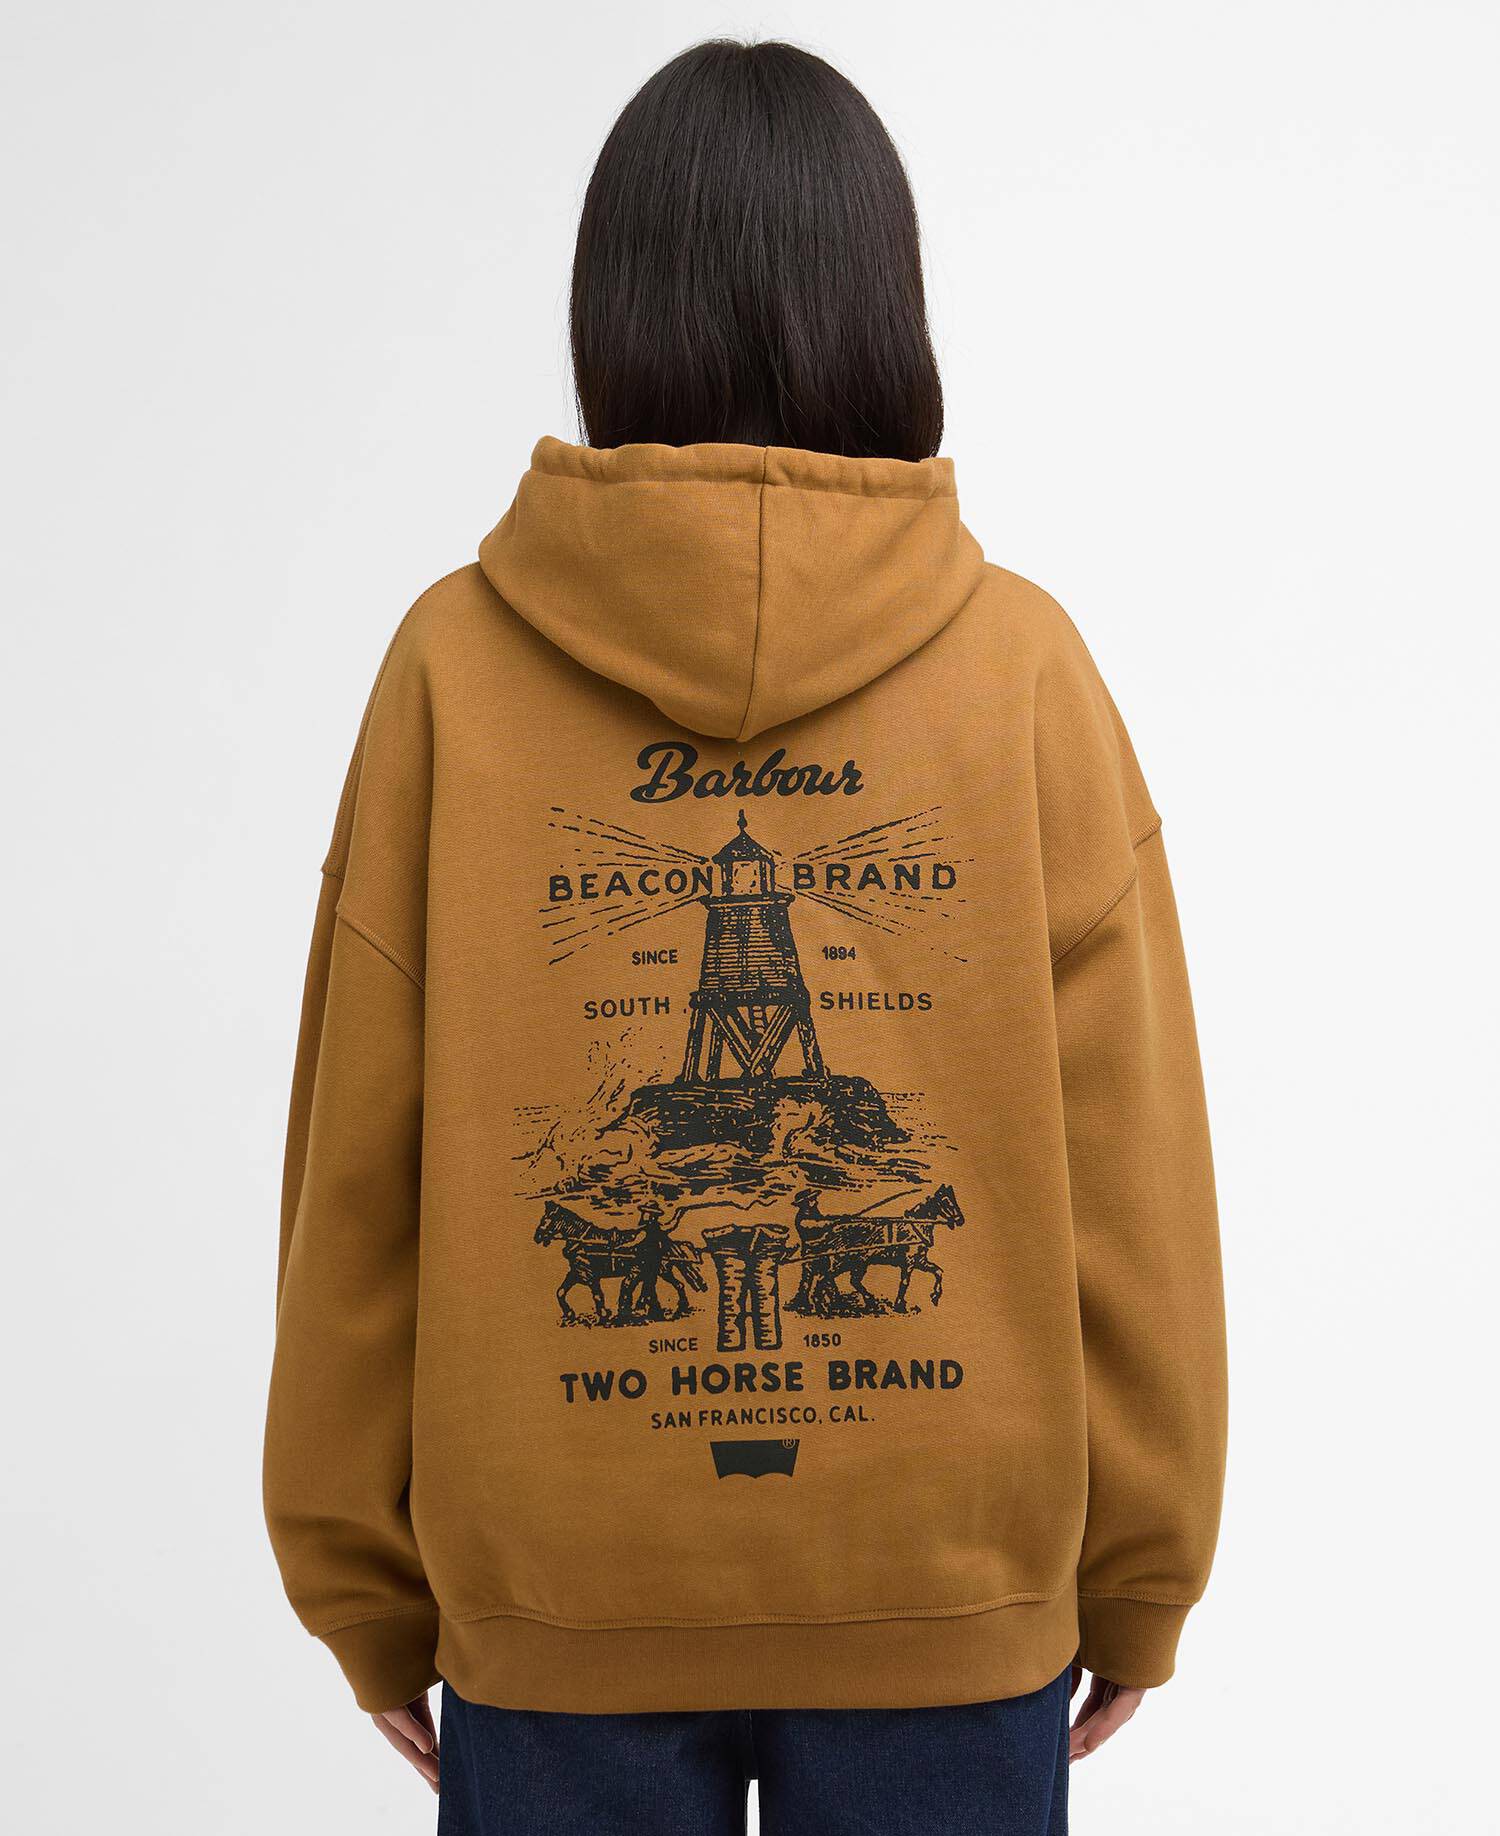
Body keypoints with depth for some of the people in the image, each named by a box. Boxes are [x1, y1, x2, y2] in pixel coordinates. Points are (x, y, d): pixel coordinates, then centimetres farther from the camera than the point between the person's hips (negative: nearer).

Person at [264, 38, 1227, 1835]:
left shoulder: (456, 666, -9)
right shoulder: (1024, 664, -9)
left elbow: (359, 1170, -5)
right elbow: (1126, 1164, -6)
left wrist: (366, 1585, 8)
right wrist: (1137, 1572, 8)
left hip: (554, 1595, 0)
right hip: (957, 1585, 0)